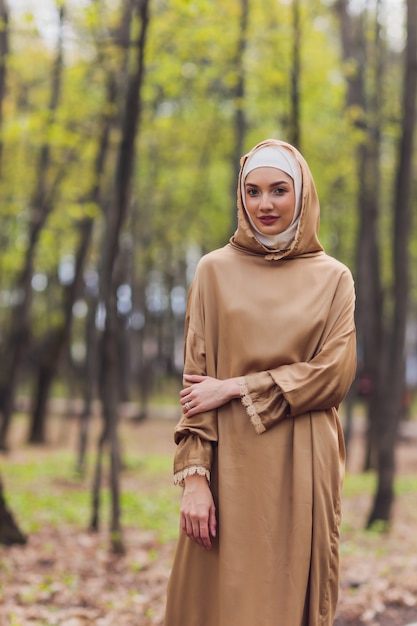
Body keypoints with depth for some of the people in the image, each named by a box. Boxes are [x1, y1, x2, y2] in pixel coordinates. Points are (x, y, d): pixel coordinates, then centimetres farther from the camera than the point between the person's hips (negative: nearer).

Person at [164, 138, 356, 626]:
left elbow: (336, 372, -4)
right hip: (230, 466, 0)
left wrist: (235, 388, -10)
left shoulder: (333, 278, 7)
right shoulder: (215, 271, 5)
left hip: (303, 469, 1)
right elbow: (196, 379, 0)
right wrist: (194, 476, -10)